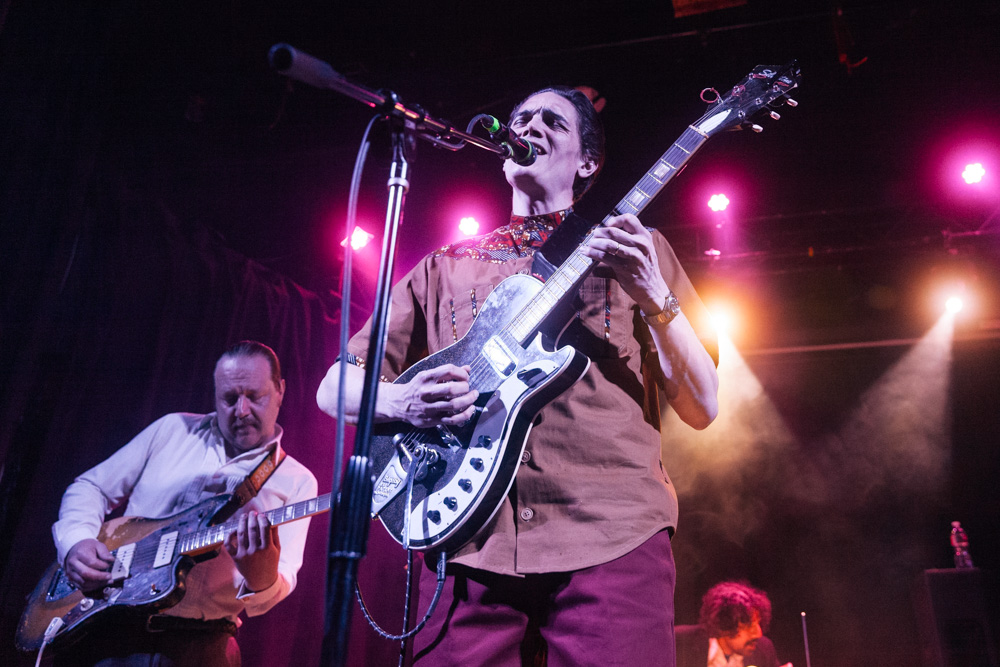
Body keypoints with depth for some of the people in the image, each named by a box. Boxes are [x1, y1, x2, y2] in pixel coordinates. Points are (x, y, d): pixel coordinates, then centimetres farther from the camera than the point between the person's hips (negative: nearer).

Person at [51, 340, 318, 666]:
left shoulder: (296, 482, 0)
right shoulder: (174, 429, 9)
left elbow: (279, 586, -6)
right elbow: (91, 487, 14)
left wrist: (262, 576, -29)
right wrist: (76, 541, -5)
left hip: (198, 640, -1)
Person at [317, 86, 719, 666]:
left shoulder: (636, 249, 13)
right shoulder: (446, 268, 17)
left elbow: (702, 408, 7)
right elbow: (335, 387, 16)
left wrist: (654, 296, -9)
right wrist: (399, 401, -7)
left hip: (614, 535, -1)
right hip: (470, 539, 2)